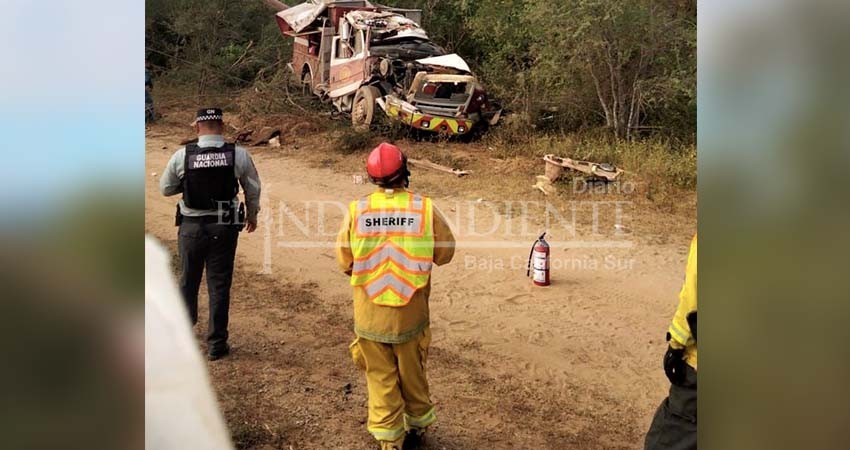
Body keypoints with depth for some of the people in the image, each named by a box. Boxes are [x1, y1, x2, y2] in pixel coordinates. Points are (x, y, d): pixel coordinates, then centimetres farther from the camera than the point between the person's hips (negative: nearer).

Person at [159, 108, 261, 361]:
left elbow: (166, 188, 4)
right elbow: (253, 190, 3)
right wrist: (252, 216, 19)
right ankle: (216, 344, 16)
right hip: (224, 228, 0)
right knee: (219, 285, 8)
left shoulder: (182, 156, -8)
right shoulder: (239, 155, -8)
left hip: (191, 226, 1)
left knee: (188, 280, 21)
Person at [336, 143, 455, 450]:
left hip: (370, 315, 0)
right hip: (411, 314, 1)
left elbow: (345, 262, -5)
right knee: (412, 372, 21)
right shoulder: (426, 209, -14)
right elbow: (445, 253, -4)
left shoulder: (356, 211, -12)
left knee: (380, 377, 16)